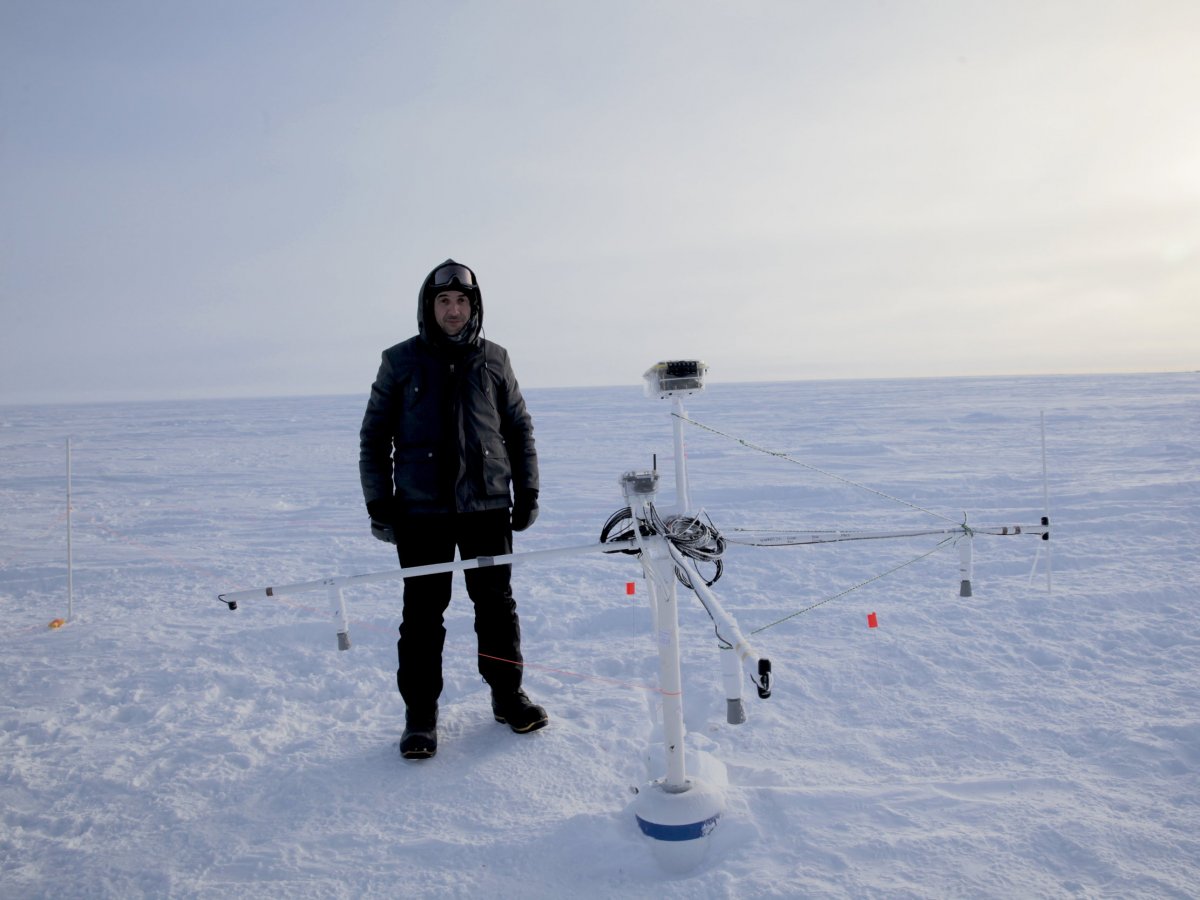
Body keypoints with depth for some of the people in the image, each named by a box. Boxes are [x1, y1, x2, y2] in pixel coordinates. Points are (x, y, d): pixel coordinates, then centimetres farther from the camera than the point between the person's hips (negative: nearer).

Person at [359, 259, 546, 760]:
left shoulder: (494, 361, 7)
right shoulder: (401, 361, 3)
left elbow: (519, 429, 12)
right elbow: (374, 435, 5)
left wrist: (527, 493, 7)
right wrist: (378, 503, 0)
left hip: (487, 505, 2)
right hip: (421, 509, -1)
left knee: (496, 602, 9)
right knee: (423, 611, 3)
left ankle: (507, 695, 26)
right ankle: (420, 714, 16)